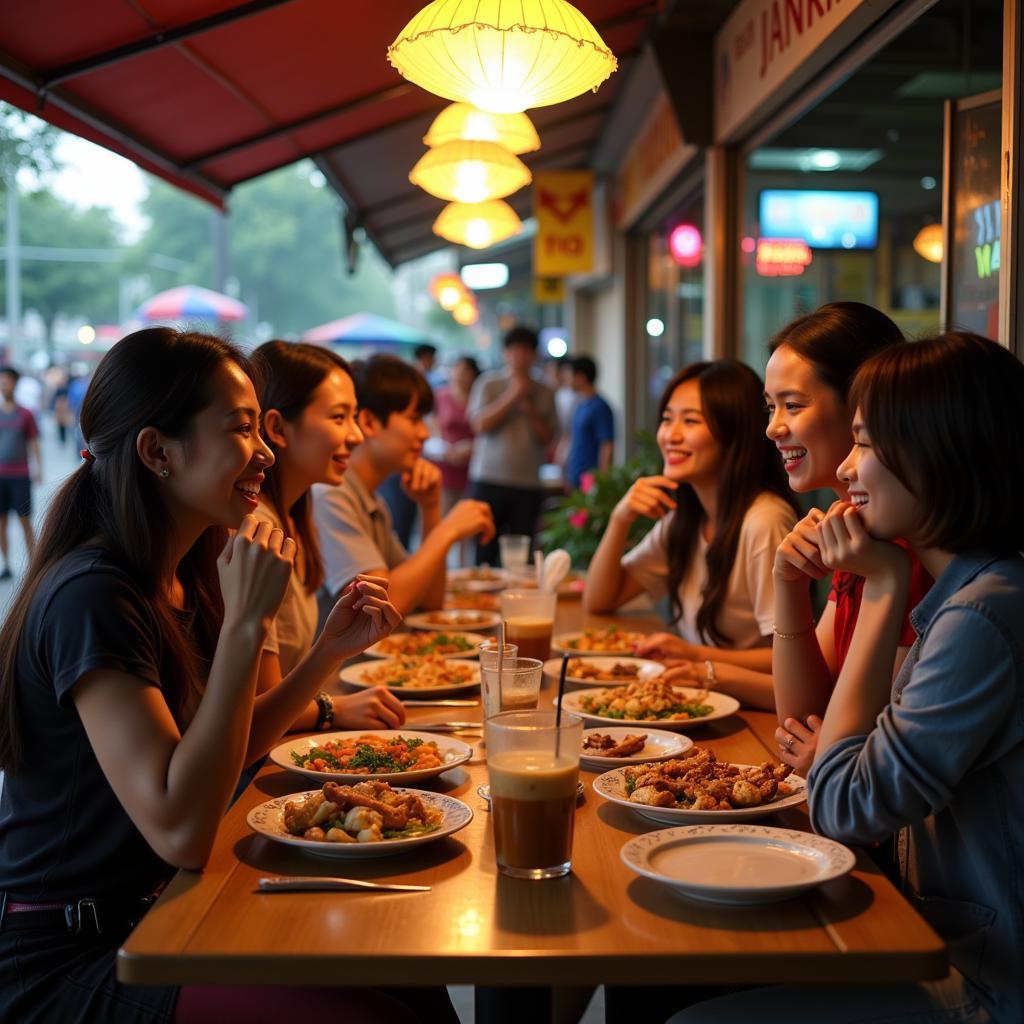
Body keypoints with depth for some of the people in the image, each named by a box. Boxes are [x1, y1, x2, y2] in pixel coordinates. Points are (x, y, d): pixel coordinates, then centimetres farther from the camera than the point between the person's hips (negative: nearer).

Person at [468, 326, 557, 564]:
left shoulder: (543, 393, 14)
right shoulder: (488, 384, 6)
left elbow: (548, 437, 9)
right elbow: (480, 424, -6)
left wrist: (531, 411, -6)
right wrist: (511, 396, -8)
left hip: (528, 484, 2)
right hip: (489, 481, -2)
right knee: (485, 551, -4)